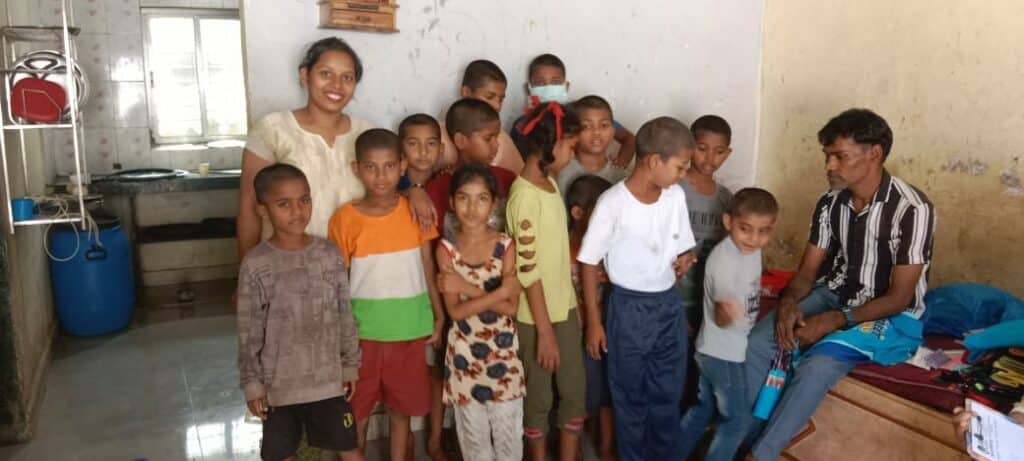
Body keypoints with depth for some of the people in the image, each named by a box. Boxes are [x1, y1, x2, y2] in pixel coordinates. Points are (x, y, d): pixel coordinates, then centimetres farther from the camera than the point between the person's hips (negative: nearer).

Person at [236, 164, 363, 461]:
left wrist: (351, 365, 5)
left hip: (328, 378, 2)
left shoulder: (330, 255, -5)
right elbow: (248, 333, -8)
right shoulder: (255, 265, -13)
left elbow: (345, 316, 2)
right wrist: (252, 384, -5)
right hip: (279, 383, -1)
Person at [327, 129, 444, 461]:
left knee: (401, 409, 15)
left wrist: (438, 315, 5)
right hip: (363, 332, -1)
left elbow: (428, 267, 5)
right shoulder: (345, 219, -9)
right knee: (356, 414, 11)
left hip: (409, 330, 1)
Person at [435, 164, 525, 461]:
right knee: (473, 432, 14)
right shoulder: (446, 249, -8)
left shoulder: (506, 246, -8)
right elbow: (455, 311, -14)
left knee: (508, 430, 11)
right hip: (465, 351, 0)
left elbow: (511, 307, -15)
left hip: (502, 349, 0)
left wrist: (468, 288, -21)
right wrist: (498, 291, -22)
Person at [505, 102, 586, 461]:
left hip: (565, 306, 8)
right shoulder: (524, 195, -20)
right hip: (537, 315, -8)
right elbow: (527, 269, -21)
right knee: (539, 398, 10)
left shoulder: (551, 183, 6)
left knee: (575, 391, 14)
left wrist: (571, 303, 14)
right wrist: (544, 330, -19)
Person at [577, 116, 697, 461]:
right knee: (631, 396, 11)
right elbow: (590, 262, -10)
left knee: (669, 393, 17)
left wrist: (685, 259, -12)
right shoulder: (613, 203, -18)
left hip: (670, 304, 5)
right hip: (630, 307, -5)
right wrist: (593, 321, -8)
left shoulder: (676, 196, -2)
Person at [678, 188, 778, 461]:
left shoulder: (751, 251, -2)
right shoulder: (724, 260, -28)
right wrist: (727, 313, -52)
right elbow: (720, 319, -33)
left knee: (705, 410, 21)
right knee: (738, 420, 5)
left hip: (714, 351, 9)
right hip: (723, 354, -9)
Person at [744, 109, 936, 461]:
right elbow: (807, 271, 2)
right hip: (833, 296, 6)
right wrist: (789, 302, -20)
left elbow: (899, 297, -19)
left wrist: (835, 321, -27)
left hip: (889, 315, -6)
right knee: (755, 345, -16)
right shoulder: (830, 203, -4)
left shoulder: (912, 209, -22)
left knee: (815, 367, -31)